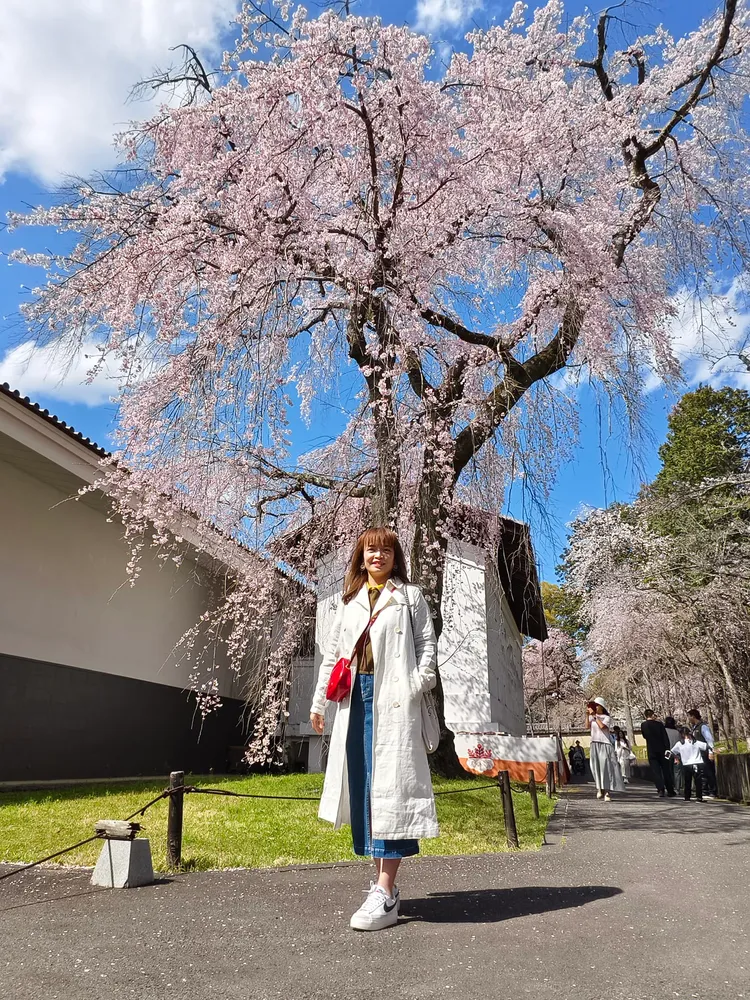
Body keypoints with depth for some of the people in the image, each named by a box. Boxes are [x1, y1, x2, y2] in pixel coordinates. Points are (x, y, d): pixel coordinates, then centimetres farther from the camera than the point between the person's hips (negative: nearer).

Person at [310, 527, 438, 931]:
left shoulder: (409, 595, 9)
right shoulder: (350, 601, 19)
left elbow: (427, 642, 3)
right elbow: (332, 652, 18)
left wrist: (420, 681, -12)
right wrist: (318, 701, 14)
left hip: (393, 699, -5)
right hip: (356, 697, 5)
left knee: (389, 784, -9)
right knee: (362, 785, 6)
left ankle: (385, 895, -7)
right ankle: (381, 878, 19)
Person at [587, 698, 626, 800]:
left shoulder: (607, 718, 1)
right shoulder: (591, 717, 11)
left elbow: (602, 726, -18)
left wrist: (595, 716, -11)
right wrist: (588, 714, -10)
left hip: (605, 745, -3)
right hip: (594, 745, 3)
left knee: (606, 767, -8)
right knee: (596, 768, -1)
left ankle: (607, 792, -8)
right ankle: (599, 789, 5)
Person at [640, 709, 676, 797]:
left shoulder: (643, 725, -1)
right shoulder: (659, 724, -5)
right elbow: (665, 738, -8)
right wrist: (667, 749, -4)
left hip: (651, 751, 0)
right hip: (662, 750, 0)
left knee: (656, 771, 1)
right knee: (666, 770, 10)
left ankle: (660, 789, -11)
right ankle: (670, 791, 14)